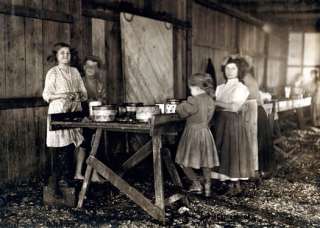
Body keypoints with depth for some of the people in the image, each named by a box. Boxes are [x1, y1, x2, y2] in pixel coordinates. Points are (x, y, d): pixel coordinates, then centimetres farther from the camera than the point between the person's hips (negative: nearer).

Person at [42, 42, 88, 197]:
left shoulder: (75, 71, 15)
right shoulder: (52, 73, 1)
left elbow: (84, 93, 14)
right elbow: (46, 95, -4)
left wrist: (79, 96, -7)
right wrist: (61, 95, -18)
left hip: (74, 112, 5)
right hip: (58, 112, -5)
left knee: (71, 145, 2)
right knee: (58, 146, -8)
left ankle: (66, 177, 11)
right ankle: (54, 181, -3)